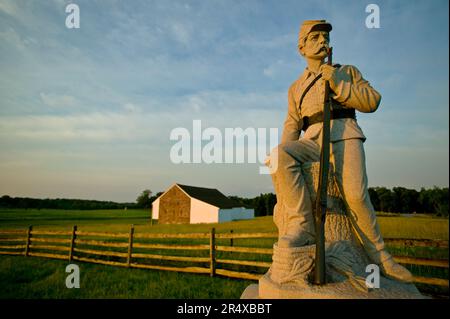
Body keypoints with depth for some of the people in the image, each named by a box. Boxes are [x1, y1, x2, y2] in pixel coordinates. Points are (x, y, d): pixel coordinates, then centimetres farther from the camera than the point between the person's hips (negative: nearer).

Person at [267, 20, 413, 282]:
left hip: (345, 135, -1)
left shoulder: (348, 71, 23)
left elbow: (372, 100, 9)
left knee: (356, 194, -26)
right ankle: (302, 226, -27)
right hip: (312, 140, 2)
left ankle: (380, 257, -5)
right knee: (280, 155, -31)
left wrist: (338, 86, -6)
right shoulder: (296, 87, 27)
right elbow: (292, 124, 16)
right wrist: (286, 155, -3)